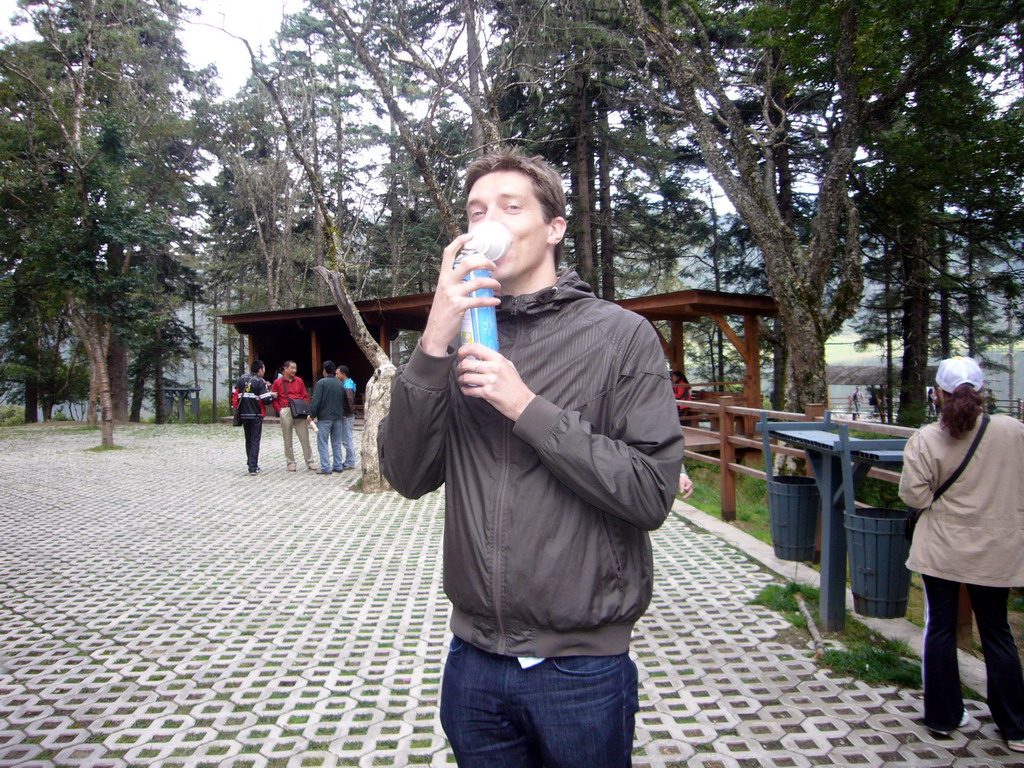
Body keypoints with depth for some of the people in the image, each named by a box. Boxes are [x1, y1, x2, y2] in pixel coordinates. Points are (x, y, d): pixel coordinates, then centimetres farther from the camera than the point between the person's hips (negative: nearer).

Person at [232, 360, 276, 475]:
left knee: (248, 440, 18)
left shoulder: (242, 378, 6)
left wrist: (236, 407, 15)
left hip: (243, 414, 5)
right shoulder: (260, 382, -11)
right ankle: (253, 467, -5)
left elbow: (234, 394, 6)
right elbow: (266, 400, -17)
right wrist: (272, 395, 2)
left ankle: (250, 462, 26)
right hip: (256, 415, -5)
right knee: (255, 441, -2)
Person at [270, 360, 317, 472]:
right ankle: (290, 463, 13)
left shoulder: (299, 381, 9)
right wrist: (279, 410, -5)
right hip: (285, 411, -1)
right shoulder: (277, 382, 3)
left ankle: (309, 462, 7)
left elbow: (305, 396, 10)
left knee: (304, 437, 1)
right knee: (287, 439, 4)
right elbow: (274, 399, 5)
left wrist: (305, 409, -1)